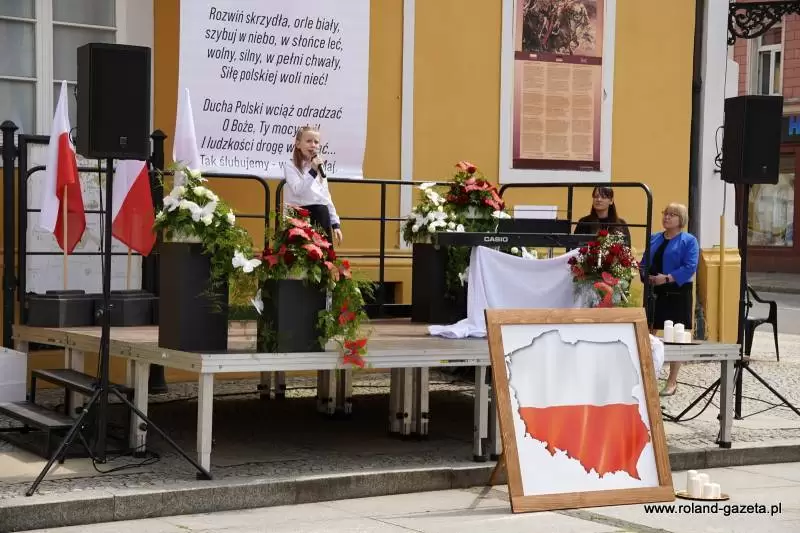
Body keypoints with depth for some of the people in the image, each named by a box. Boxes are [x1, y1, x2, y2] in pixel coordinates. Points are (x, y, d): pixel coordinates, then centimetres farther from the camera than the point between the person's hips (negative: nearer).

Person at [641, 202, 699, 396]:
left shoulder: (689, 241, -4)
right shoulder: (654, 239, 13)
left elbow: (690, 267, -14)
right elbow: (644, 263, 14)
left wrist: (667, 278, -22)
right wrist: (647, 276, -7)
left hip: (678, 294, -5)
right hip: (654, 292, 5)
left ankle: (672, 381, 9)